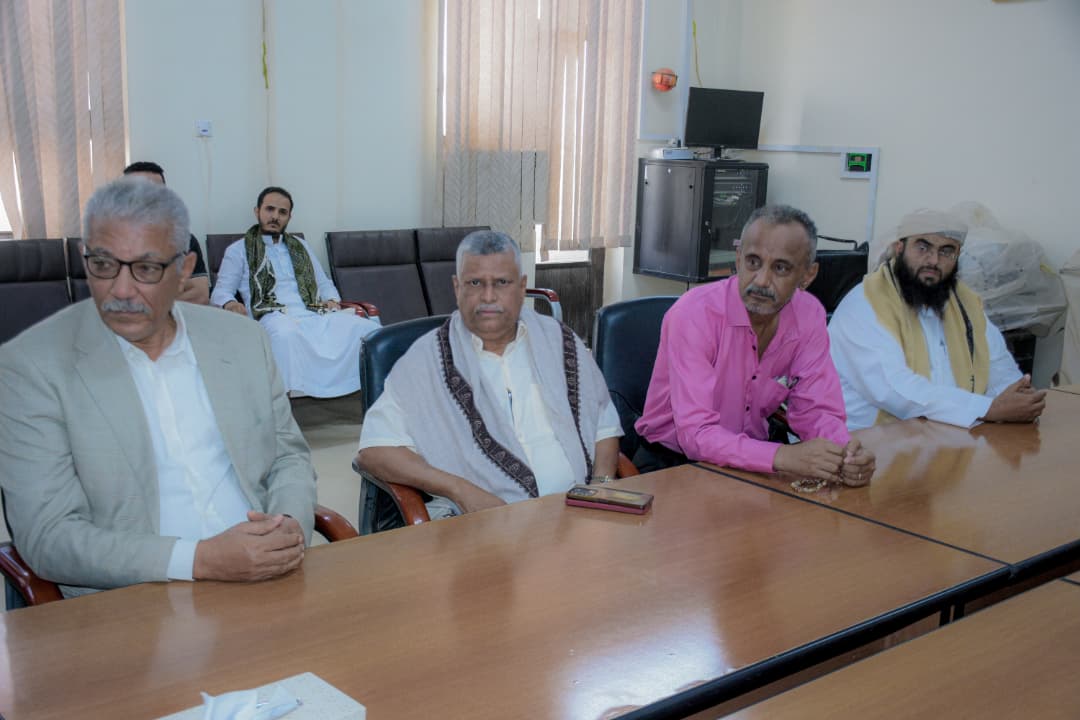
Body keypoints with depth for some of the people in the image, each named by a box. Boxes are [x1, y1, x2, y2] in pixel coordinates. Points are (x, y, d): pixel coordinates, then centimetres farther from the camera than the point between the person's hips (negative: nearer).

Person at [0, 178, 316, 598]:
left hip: (262, 577, 4)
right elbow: (47, 536, -9)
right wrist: (201, 560, -20)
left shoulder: (242, 339, 8)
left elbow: (289, 454, 16)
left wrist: (291, 525, -7)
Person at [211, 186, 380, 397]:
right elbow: (220, 292, 8)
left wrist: (332, 300, 6)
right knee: (286, 334, -45)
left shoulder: (300, 246, 28)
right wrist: (230, 303, -17)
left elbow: (324, 283, 31)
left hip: (314, 314, 4)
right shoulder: (238, 250, 16)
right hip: (274, 315, -4)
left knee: (369, 327, -27)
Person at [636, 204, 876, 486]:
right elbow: (696, 434, -29)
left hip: (752, 460, 6)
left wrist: (847, 452, -26)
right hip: (672, 462, -5)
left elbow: (813, 409, -3)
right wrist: (783, 457, -41)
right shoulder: (693, 314, -22)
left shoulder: (809, 315, -6)